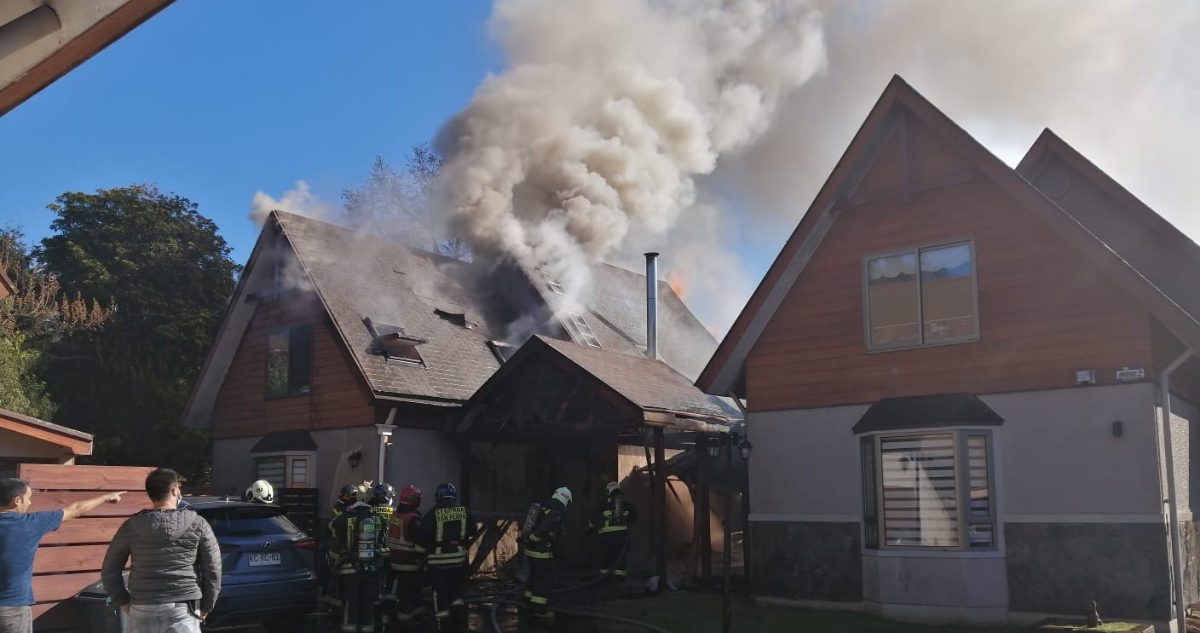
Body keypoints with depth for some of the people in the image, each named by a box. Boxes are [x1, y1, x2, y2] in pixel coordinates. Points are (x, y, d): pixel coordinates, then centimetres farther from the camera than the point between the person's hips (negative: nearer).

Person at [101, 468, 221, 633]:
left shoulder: (131, 526, 3)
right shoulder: (197, 524, -2)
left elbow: (109, 571, 7)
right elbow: (213, 570, -2)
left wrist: (124, 602, 15)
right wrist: (206, 607, 8)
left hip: (142, 611, 2)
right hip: (183, 610, -2)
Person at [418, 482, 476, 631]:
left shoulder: (434, 513, -13)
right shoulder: (463, 511, 0)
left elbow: (424, 534, -15)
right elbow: (472, 532, 8)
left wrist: (428, 548, 3)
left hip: (438, 557, -3)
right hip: (458, 556, 3)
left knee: (440, 589, 6)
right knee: (457, 585, 23)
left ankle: (443, 619, 8)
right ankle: (458, 607, 11)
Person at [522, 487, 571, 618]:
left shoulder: (543, 510, 10)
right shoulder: (556, 516, -19)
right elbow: (541, 530, -27)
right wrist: (531, 539, -15)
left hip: (530, 550, 9)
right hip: (542, 552, -9)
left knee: (535, 576, 22)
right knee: (545, 580, 0)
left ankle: (530, 602, 34)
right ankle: (539, 609, 3)